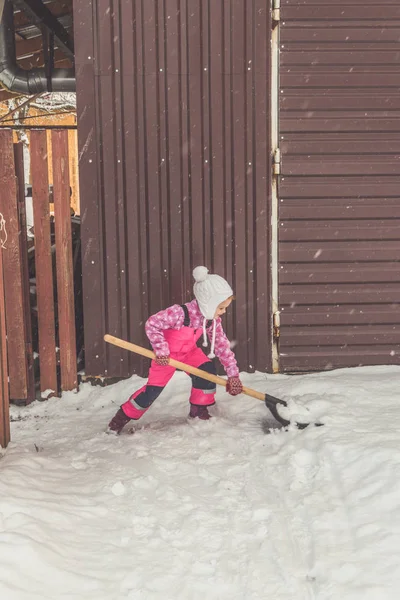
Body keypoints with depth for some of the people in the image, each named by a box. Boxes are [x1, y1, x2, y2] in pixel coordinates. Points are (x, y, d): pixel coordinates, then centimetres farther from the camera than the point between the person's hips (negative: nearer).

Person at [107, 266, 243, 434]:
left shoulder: (212, 320, -15)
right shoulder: (179, 313, -36)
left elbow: (222, 344, -7)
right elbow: (151, 324, -26)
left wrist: (233, 373, -9)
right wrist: (161, 350, -28)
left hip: (189, 352, 5)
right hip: (168, 354, -5)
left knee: (207, 370, -16)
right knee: (153, 388, -7)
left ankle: (199, 409, 4)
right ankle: (124, 416, 12)